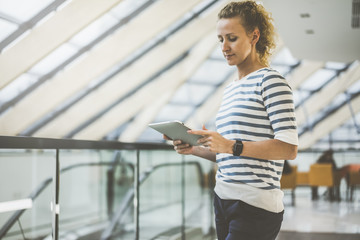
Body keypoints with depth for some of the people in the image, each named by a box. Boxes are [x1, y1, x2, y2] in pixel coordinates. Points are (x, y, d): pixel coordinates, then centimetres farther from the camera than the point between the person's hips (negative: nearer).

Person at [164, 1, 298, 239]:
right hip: (224, 201, 8)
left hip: (255, 208, -8)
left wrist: (231, 146, -23)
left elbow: (289, 148, -16)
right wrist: (194, 149, 4)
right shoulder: (230, 90, 18)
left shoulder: (270, 80, -6)